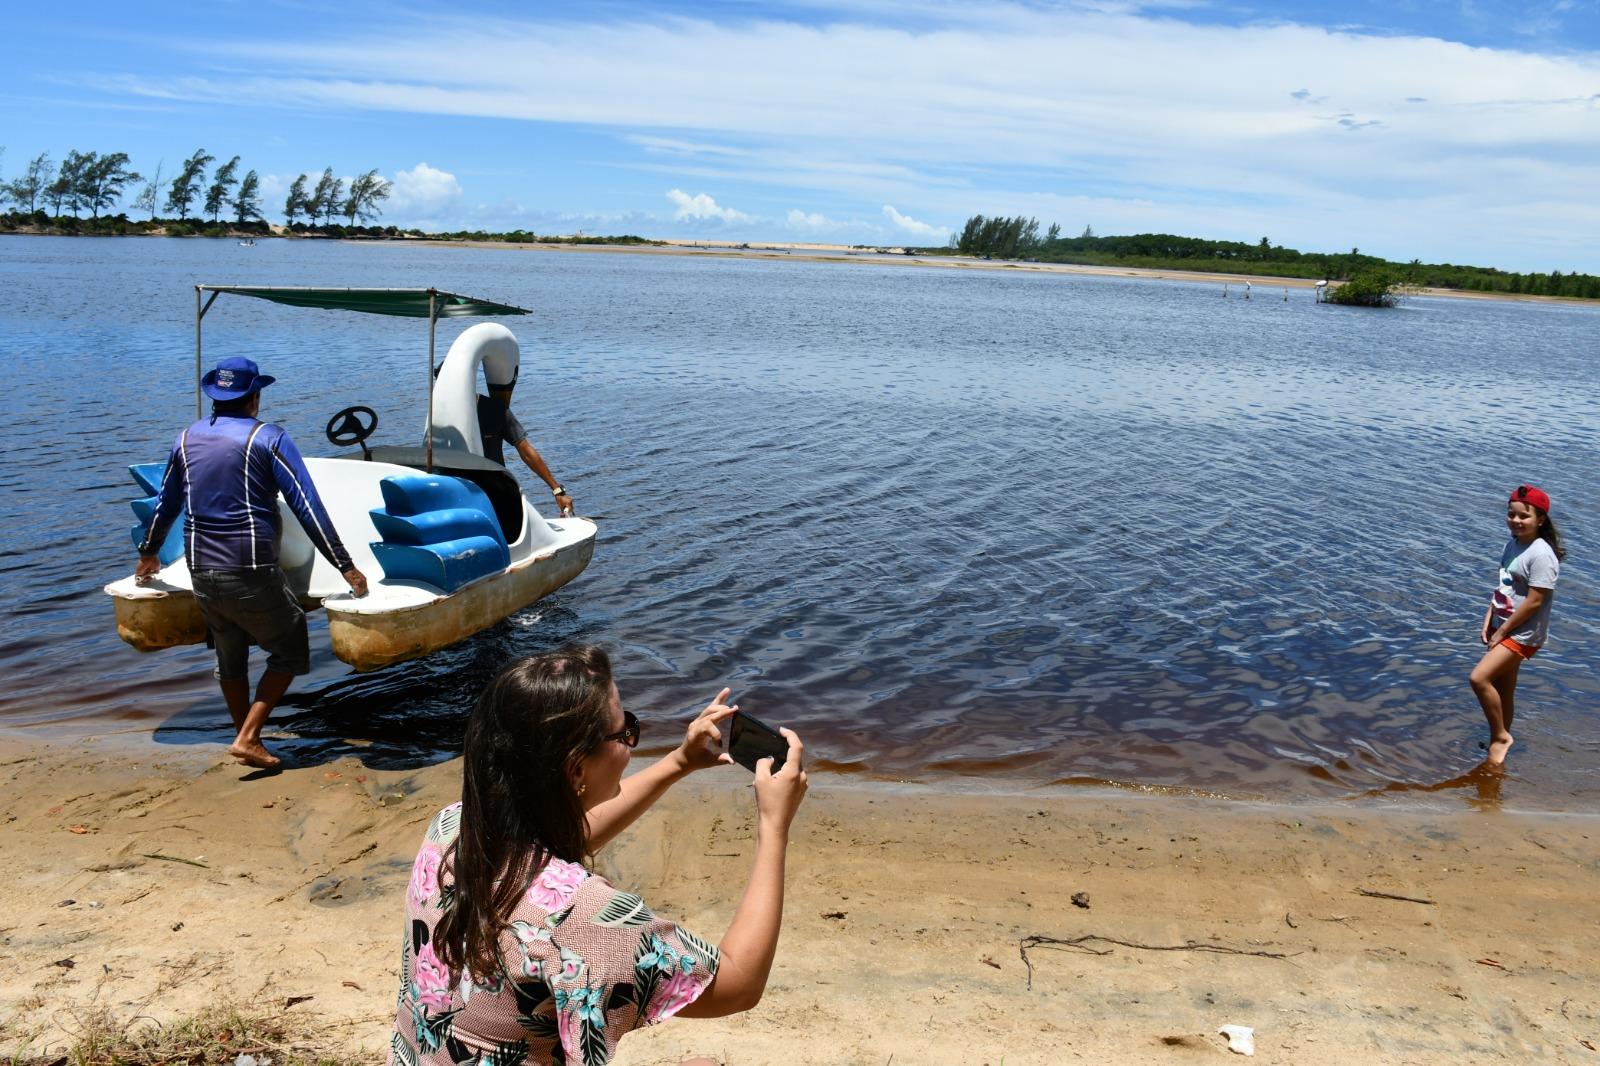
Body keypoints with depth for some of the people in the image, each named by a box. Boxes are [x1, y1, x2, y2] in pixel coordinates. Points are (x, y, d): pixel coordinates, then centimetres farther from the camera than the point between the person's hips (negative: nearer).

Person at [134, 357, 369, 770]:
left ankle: (247, 741, 32)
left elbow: (166, 503, 22)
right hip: (251, 573, -6)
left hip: (201, 572, 6)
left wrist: (148, 554, 38)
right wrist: (345, 565, -9)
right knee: (289, 651, 9)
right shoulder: (268, 438, -6)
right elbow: (307, 506, -11)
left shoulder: (186, 439, 11)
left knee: (230, 656, 22)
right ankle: (247, 738, 1)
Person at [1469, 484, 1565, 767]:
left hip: (1523, 634, -8)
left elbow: (1534, 601, -21)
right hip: (1502, 628, 8)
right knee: (1501, 691, 14)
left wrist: (1502, 631, -15)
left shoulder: (1541, 555, -19)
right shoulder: (1512, 545, 7)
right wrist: (1488, 623, 4)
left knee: (1479, 678, -17)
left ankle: (1500, 736, 0)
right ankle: (1499, 740, 26)